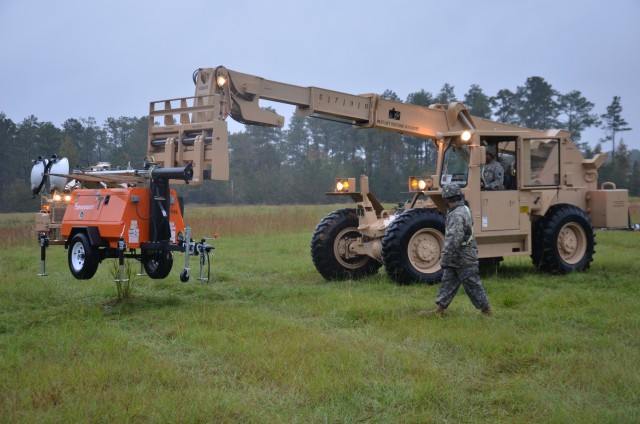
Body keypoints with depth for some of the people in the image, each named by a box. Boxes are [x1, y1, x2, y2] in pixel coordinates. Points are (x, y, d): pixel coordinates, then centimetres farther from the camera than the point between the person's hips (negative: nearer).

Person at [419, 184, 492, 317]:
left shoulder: (457, 215, -22)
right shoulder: (463, 209, 10)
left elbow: (454, 240, -29)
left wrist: (445, 258, -26)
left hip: (464, 259, -10)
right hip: (456, 258, 10)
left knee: (473, 286, 0)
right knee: (448, 282, 11)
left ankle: (487, 312, 9)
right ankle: (439, 309, 14)